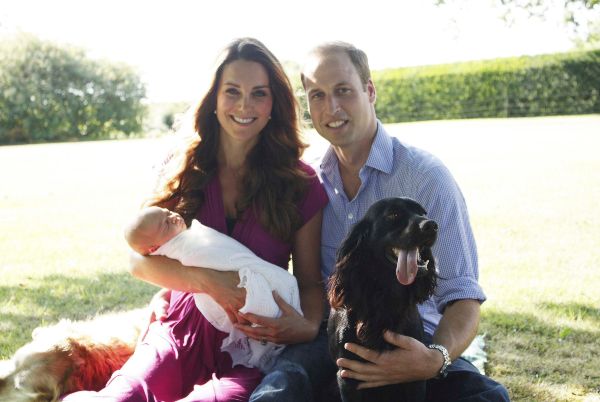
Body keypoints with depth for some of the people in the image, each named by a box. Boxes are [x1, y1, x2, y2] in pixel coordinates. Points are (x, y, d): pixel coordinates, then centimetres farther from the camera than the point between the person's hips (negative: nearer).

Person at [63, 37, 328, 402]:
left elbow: (310, 281, 6)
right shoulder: (184, 170, 7)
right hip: (181, 336, 1)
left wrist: (309, 326, -17)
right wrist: (208, 281, -15)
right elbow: (140, 258, 3)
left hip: (252, 347, 0)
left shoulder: (301, 184, 2)